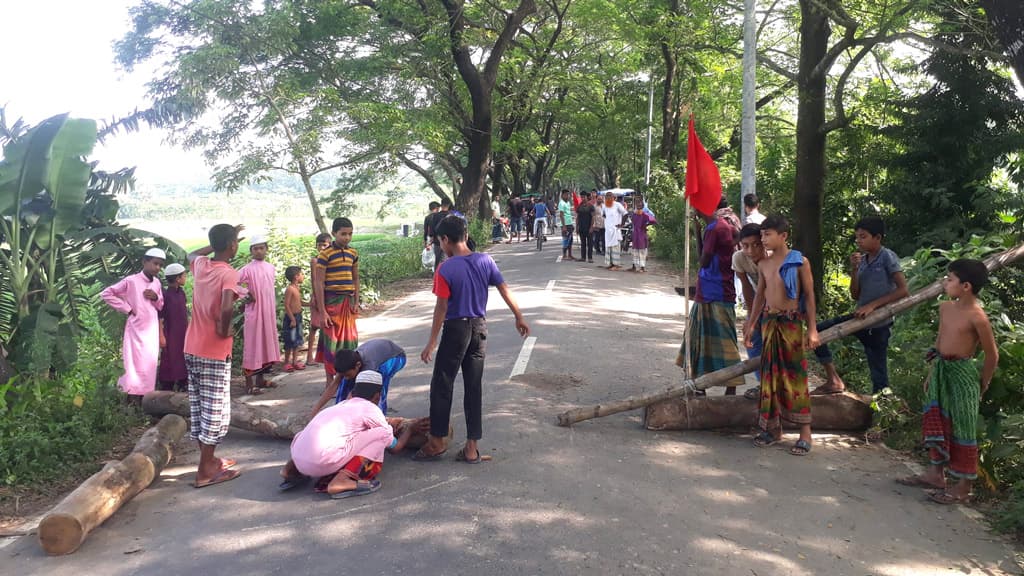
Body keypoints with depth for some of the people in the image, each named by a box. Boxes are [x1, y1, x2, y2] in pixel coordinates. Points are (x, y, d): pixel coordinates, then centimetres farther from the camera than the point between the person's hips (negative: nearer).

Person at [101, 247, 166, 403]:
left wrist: (156, 298, -4)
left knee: (149, 367, 8)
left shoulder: (156, 282, 8)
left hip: (152, 331, 6)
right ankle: (133, 403, -1)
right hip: (136, 330, -6)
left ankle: (144, 401, 16)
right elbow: (106, 294, -8)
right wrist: (126, 308, -10)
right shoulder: (131, 281, -10)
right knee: (135, 366, -6)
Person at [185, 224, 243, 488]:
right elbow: (226, 307, -35)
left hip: (192, 349, 8)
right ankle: (205, 471, 5)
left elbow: (192, 254, 31)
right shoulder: (229, 273, -17)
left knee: (198, 408, 15)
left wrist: (219, 242, 30)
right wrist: (224, 330, -17)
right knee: (215, 412, 1)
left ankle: (208, 459, 28)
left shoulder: (200, 265, 4)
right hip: (215, 352, -7)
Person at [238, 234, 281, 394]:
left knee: (265, 345, 13)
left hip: (269, 313, 7)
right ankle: (249, 384, 2)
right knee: (252, 346, -3)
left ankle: (260, 380, 24)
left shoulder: (271, 268, 9)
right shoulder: (248, 269, -11)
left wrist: (275, 310, 14)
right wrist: (244, 295, -17)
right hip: (254, 314, -7)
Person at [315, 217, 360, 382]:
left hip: (349, 301, 6)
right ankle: (330, 381, 10)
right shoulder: (325, 254, -9)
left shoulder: (353, 253, 8)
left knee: (349, 340, 10)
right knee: (331, 342, 1)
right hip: (332, 301, -5)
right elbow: (319, 283, -11)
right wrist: (322, 311, -14)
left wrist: (356, 302, 6)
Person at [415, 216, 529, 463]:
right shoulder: (485, 261, -1)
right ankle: (471, 447, 12)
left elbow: (441, 308, -15)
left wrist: (432, 342, -10)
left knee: (441, 385, 8)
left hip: (456, 329, -5)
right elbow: (504, 290, 3)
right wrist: (519, 318, 14)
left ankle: (437, 442, 16)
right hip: (479, 327, 5)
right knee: (474, 387, 9)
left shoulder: (445, 270, -15)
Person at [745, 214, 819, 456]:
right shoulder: (763, 264, 8)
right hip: (769, 322, 5)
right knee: (770, 374, 8)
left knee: (795, 375, -3)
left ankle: (805, 431, 3)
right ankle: (773, 427, 18)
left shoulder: (799, 262, -7)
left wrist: (812, 329, -9)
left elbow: (809, 295, -4)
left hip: (792, 323, -5)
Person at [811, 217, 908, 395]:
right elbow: (855, 295, 6)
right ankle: (834, 380, 5)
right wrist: (854, 270, -8)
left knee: (879, 375, 1)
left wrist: (872, 305, -21)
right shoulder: (862, 260, 7)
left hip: (878, 325, -7)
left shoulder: (887, 257, -11)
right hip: (860, 319, 7)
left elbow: (903, 290, -18)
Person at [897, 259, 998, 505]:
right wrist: (932, 374, 17)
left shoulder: (977, 317, -18)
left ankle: (963, 486, 12)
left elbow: (992, 354, -11)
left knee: (962, 429, 1)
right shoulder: (945, 308, 5)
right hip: (941, 370, 8)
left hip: (962, 373, -8)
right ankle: (936, 473, 28)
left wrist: (983, 385, -2)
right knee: (937, 424, 15)